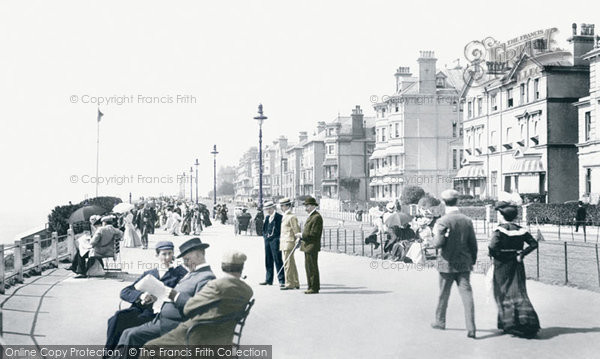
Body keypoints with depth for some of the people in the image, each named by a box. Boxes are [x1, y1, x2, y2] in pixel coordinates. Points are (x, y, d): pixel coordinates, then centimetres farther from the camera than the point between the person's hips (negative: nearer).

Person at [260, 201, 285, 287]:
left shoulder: (279, 217, -8)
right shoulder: (267, 217, 16)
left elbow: (280, 229, -11)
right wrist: (265, 236, 11)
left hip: (275, 240, -8)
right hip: (267, 240, 8)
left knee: (277, 260, -8)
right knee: (268, 261, 11)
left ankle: (281, 280, -6)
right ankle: (268, 280, 18)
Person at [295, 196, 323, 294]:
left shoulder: (317, 217, -15)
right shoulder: (311, 216, 17)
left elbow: (314, 234, -21)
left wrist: (302, 235, -14)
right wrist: (301, 238, 10)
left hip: (312, 246, -10)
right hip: (307, 246, 10)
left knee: (312, 267, -5)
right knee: (308, 267, 13)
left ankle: (314, 288, 0)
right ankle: (311, 287, 19)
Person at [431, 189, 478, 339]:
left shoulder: (443, 221, -13)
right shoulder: (467, 220, 0)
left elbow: (438, 243, -17)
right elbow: (473, 244, 4)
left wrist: (435, 235, 3)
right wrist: (473, 260, 14)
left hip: (447, 263, -2)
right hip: (464, 264, 3)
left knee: (443, 294, 14)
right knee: (467, 294, 0)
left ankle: (440, 321, 29)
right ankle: (471, 328, -7)